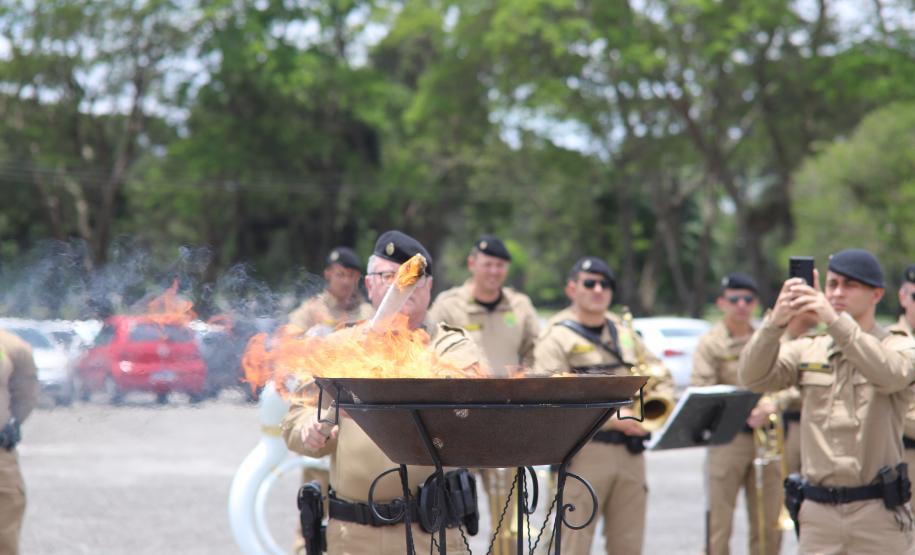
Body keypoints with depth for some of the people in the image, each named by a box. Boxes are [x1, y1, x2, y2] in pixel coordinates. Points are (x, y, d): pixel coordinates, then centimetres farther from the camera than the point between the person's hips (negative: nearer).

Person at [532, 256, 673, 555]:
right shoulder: (557, 337, -3)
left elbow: (661, 376, 22)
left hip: (630, 451, 6)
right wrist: (611, 417, -20)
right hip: (584, 452, -6)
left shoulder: (623, 332, 18)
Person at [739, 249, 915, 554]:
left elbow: (889, 374, -23)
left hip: (878, 514, -3)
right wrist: (776, 322, -24)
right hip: (818, 513, 3)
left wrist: (835, 320, -33)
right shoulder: (807, 351, 10)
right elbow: (753, 377, -7)